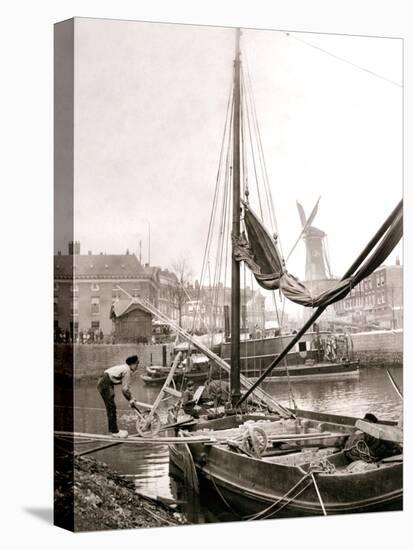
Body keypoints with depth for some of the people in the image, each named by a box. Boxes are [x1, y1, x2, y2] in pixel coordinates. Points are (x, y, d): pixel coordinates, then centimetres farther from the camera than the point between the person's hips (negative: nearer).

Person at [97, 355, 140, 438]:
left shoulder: (125, 368, 14)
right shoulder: (127, 371, -16)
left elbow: (126, 387, 20)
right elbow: (124, 389, -16)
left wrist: (131, 398, 19)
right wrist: (130, 400, -4)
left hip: (103, 383, 10)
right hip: (105, 385, -10)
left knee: (111, 408, 16)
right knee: (111, 408, -5)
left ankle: (113, 429, 24)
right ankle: (114, 431, 0)